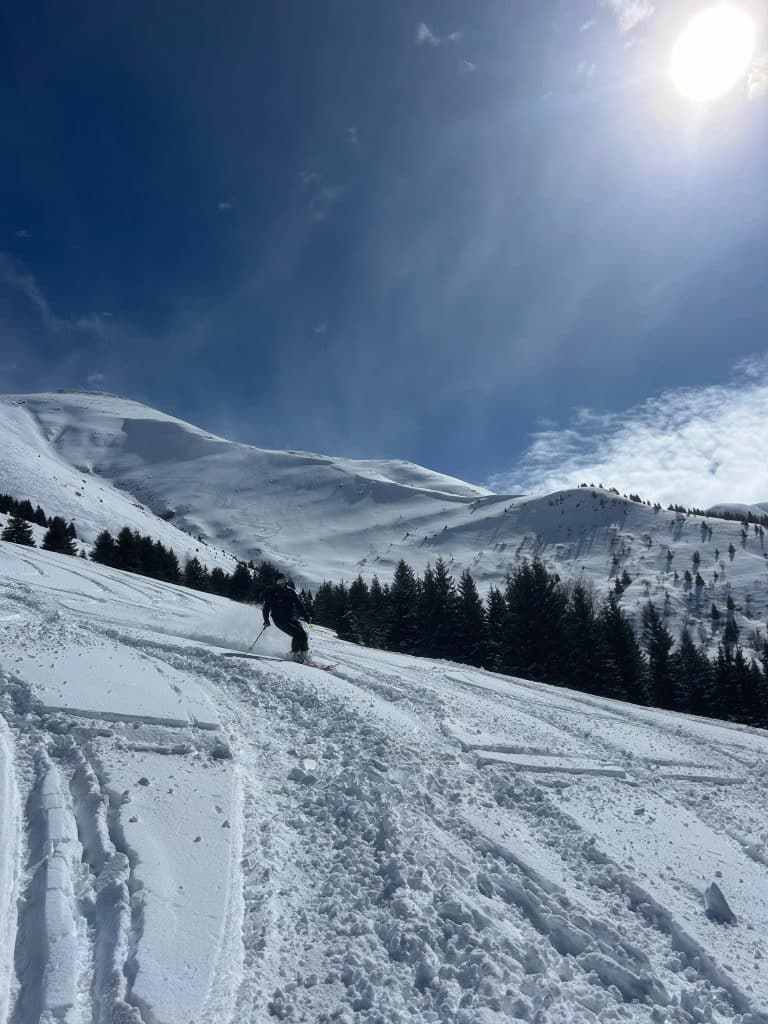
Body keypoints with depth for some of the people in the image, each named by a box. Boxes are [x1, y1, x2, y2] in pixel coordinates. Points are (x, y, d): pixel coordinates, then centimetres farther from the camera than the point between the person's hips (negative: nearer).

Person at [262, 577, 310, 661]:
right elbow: (266, 607, -2)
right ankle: (296, 655, -6)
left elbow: (299, 604, 9)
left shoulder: (290, 591, 6)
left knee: (303, 634, -10)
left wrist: (305, 615, 1)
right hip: (280, 620, -5)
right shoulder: (272, 593, -5)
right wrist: (266, 620, -12)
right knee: (297, 635, -20)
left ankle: (304, 655, 4)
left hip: (291, 618, 5)